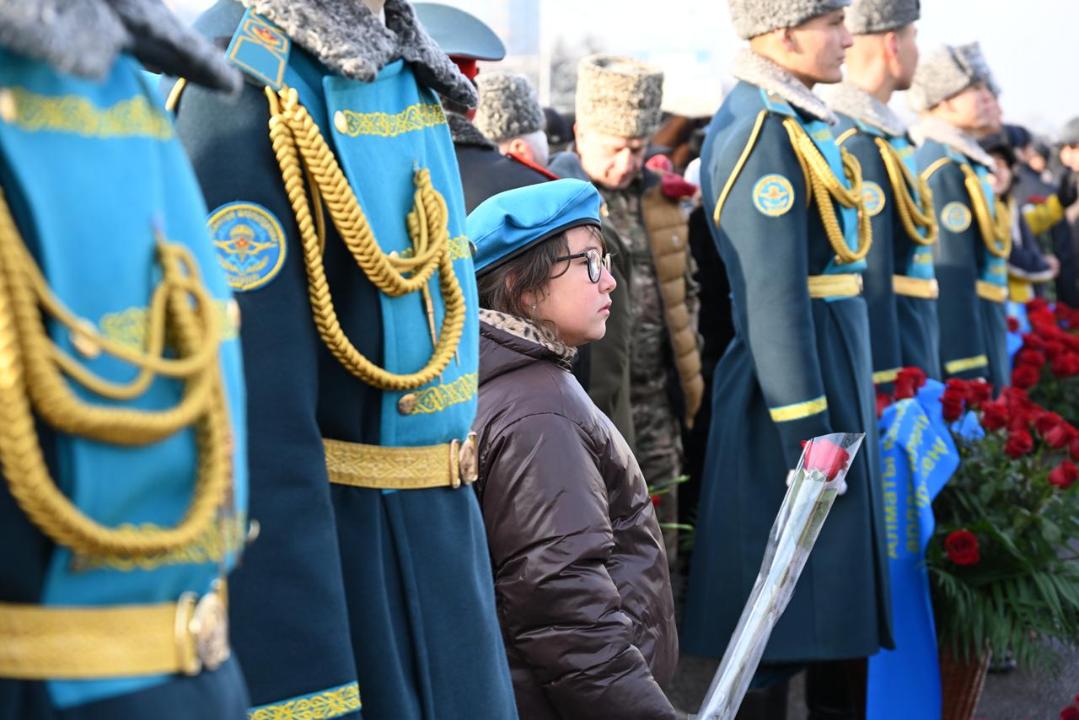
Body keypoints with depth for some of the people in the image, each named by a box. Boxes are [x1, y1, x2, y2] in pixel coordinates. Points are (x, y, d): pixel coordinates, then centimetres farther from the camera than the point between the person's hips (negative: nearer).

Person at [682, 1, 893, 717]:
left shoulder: (792, 122, 14)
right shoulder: (766, 135, -17)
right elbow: (774, 301, -22)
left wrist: (844, 416, 18)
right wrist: (808, 437, -22)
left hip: (836, 379, 10)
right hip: (796, 386, -10)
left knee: (843, 606, 15)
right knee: (789, 620, -2)